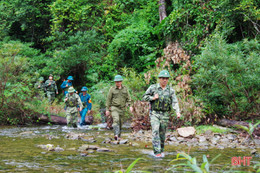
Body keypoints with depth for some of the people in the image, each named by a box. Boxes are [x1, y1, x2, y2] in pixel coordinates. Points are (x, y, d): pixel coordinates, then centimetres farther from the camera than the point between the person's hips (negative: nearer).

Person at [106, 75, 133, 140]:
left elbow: (128, 98, 11)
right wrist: (107, 109, -1)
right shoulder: (112, 89, 0)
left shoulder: (125, 89, 8)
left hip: (122, 108, 3)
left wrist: (130, 106, -4)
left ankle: (119, 136, 19)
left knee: (120, 123, 7)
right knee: (116, 120, -24)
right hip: (114, 108, -3)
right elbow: (108, 99, 2)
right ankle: (116, 134, -35)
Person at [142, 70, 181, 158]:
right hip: (154, 113, -2)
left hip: (165, 115, 2)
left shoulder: (171, 90, 1)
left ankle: (161, 150, 27)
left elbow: (175, 102, -8)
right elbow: (144, 97, 2)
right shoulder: (153, 87, -3)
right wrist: (153, 98, -14)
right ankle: (157, 152, -18)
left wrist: (178, 112, -23)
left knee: (162, 133, 9)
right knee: (155, 131, -15)